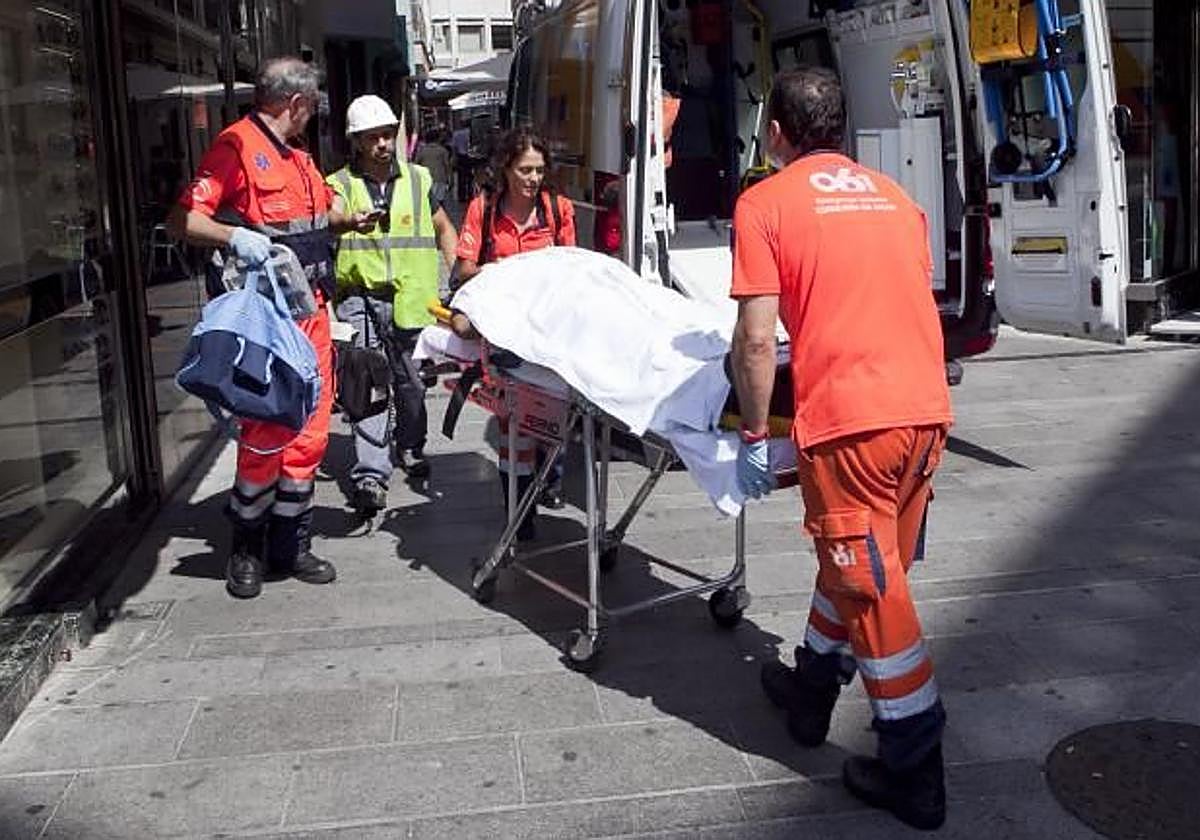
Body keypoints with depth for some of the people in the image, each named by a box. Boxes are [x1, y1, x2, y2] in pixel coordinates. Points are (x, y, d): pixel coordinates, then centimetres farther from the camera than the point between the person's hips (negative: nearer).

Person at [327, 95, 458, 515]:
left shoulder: (418, 179, 14)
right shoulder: (340, 184, 5)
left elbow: (444, 229, 23)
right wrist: (350, 221, -40)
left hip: (411, 297, 3)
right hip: (361, 297, -3)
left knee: (411, 381, 12)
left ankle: (410, 447, 35)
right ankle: (370, 475, -12)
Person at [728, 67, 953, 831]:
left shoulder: (765, 203, 0)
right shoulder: (895, 197, 18)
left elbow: (757, 340, -7)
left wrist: (754, 436, 2)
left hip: (850, 419, -6)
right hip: (926, 406, 7)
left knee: (873, 586, 3)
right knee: (858, 561, 22)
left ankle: (914, 774, 11)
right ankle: (812, 688, 41)